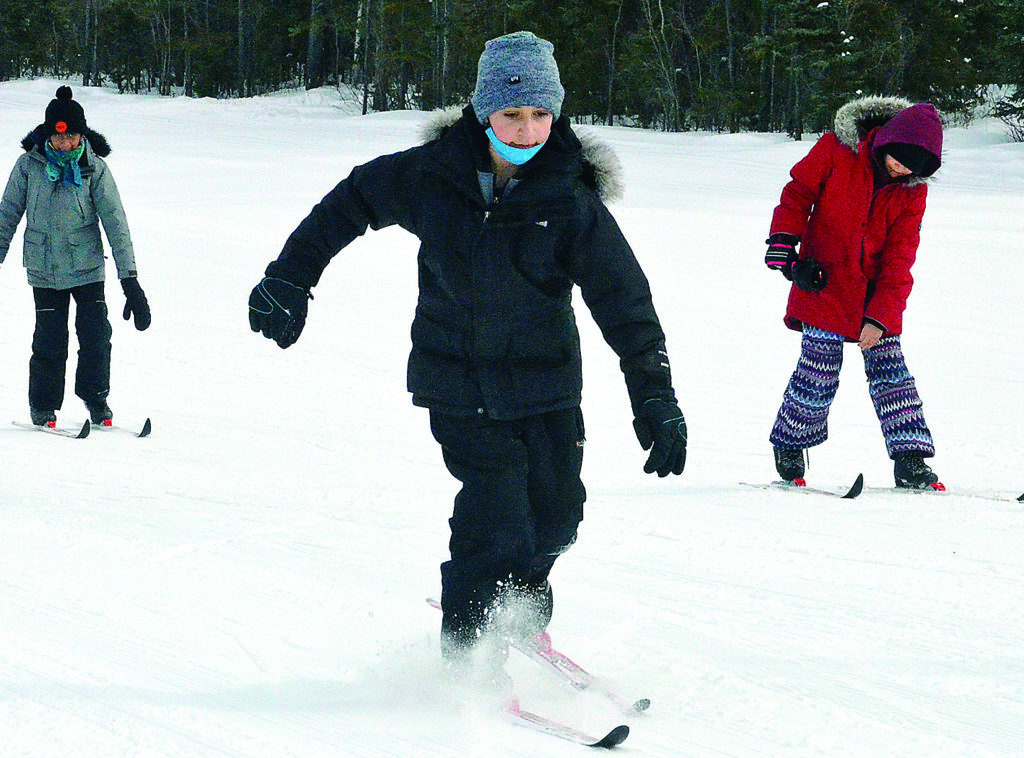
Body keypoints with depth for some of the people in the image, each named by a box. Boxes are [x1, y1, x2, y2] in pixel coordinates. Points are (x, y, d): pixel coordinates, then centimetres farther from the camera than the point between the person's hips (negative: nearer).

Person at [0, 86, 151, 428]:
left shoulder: (94, 169, -7)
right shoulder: (29, 164, -5)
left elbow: (115, 222, -7)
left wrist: (130, 280, -11)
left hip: (87, 268, 0)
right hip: (44, 268, 0)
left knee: (96, 336, -5)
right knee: (49, 342, -2)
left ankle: (95, 396, 18)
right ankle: (43, 406, 17)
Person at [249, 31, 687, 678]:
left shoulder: (570, 199, -10)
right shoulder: (433, 174, -8)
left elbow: (626, 302, -9)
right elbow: (353, 202, 9)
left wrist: (656, 401, -14)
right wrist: (290, 279, 10)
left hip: (545, 385, 1)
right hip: (459, 384, -1)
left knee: (556, 516, 5)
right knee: (497, 520, -12)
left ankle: (519, 621, 35)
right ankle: (467, 654, 6)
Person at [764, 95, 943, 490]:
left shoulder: (912, 190, -1)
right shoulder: (836, 150, -8)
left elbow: (899, 257, -3)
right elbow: (798, 192, 2)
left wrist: (880, 316, -10)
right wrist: (784, 240, -11)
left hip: (876, 292, 3)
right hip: (824, 281, -3)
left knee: (889, 368, -3)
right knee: (819, 371, -8)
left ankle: (910, 459, 0)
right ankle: (789, 445, 12)